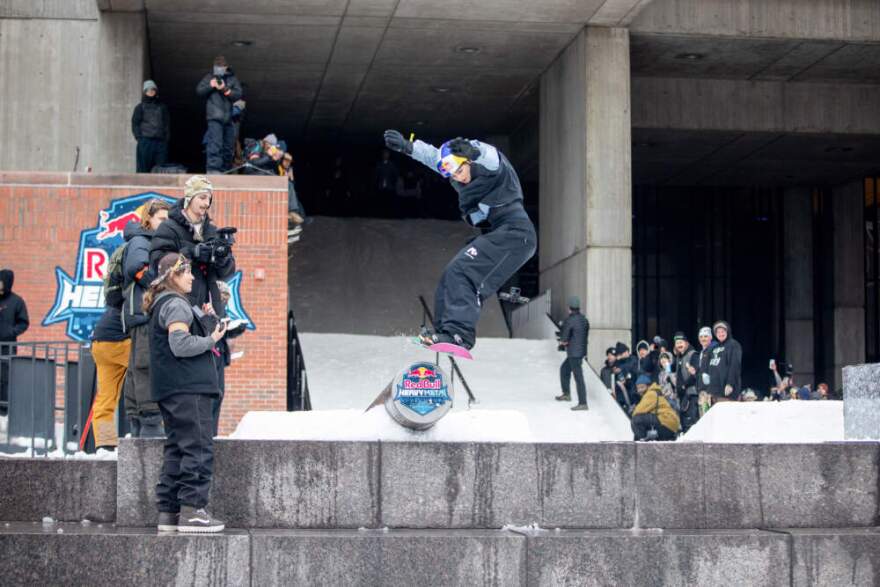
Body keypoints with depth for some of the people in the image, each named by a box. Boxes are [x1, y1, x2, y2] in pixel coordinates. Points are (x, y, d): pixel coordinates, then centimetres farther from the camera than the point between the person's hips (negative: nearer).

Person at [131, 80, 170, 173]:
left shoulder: (162, 107, 18)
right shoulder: (140, 107, 12)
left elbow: (167, 124, 15)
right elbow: (135, 124, 6)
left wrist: (166, 139, 3)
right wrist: (139, 138, -7)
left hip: (161, 142, 2)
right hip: (145, 142, -2)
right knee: (143, 169, -5)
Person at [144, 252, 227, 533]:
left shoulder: (160, 305, 21)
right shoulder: (176, 304, -11)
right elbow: (180, 345, -21)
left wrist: (205, 326, 18)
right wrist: (212, 339, -10)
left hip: (171, 390, 11)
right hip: (188, 388, -11)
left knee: (176, 449, 11)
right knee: (198, 447, -9)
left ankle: (168, 512, 11)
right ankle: (192, 509, -11)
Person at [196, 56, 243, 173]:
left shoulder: (232, 79, 11)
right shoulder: (209, 77, 10)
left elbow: (238, 94, 0)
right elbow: (199, 91, 6)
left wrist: (225, 89, -15)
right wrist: (210, 86, -10)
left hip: (229, 118, 3)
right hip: (215, 117, -3)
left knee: (229, 146, 9)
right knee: (215, 143, -18)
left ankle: (225, 169, 19)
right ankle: (213, 168, -23)